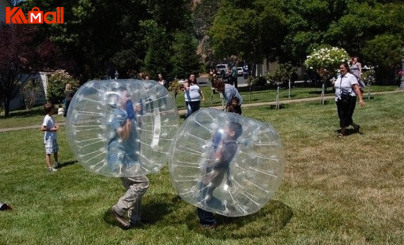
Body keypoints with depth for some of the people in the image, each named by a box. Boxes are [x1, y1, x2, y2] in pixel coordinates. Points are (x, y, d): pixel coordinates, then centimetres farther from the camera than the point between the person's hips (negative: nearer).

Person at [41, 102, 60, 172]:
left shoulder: (51, 117, 9)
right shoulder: (47, 118, -20)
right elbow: (42, 128, -27)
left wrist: (56, 126, 5)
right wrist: (51, 129, -23)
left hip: (54, 137, 10)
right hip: (49, 138, -10)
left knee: (55, 151, 21)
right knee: (48, 152, -7)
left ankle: (57, 163, 36)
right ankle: (49, 167, -7)